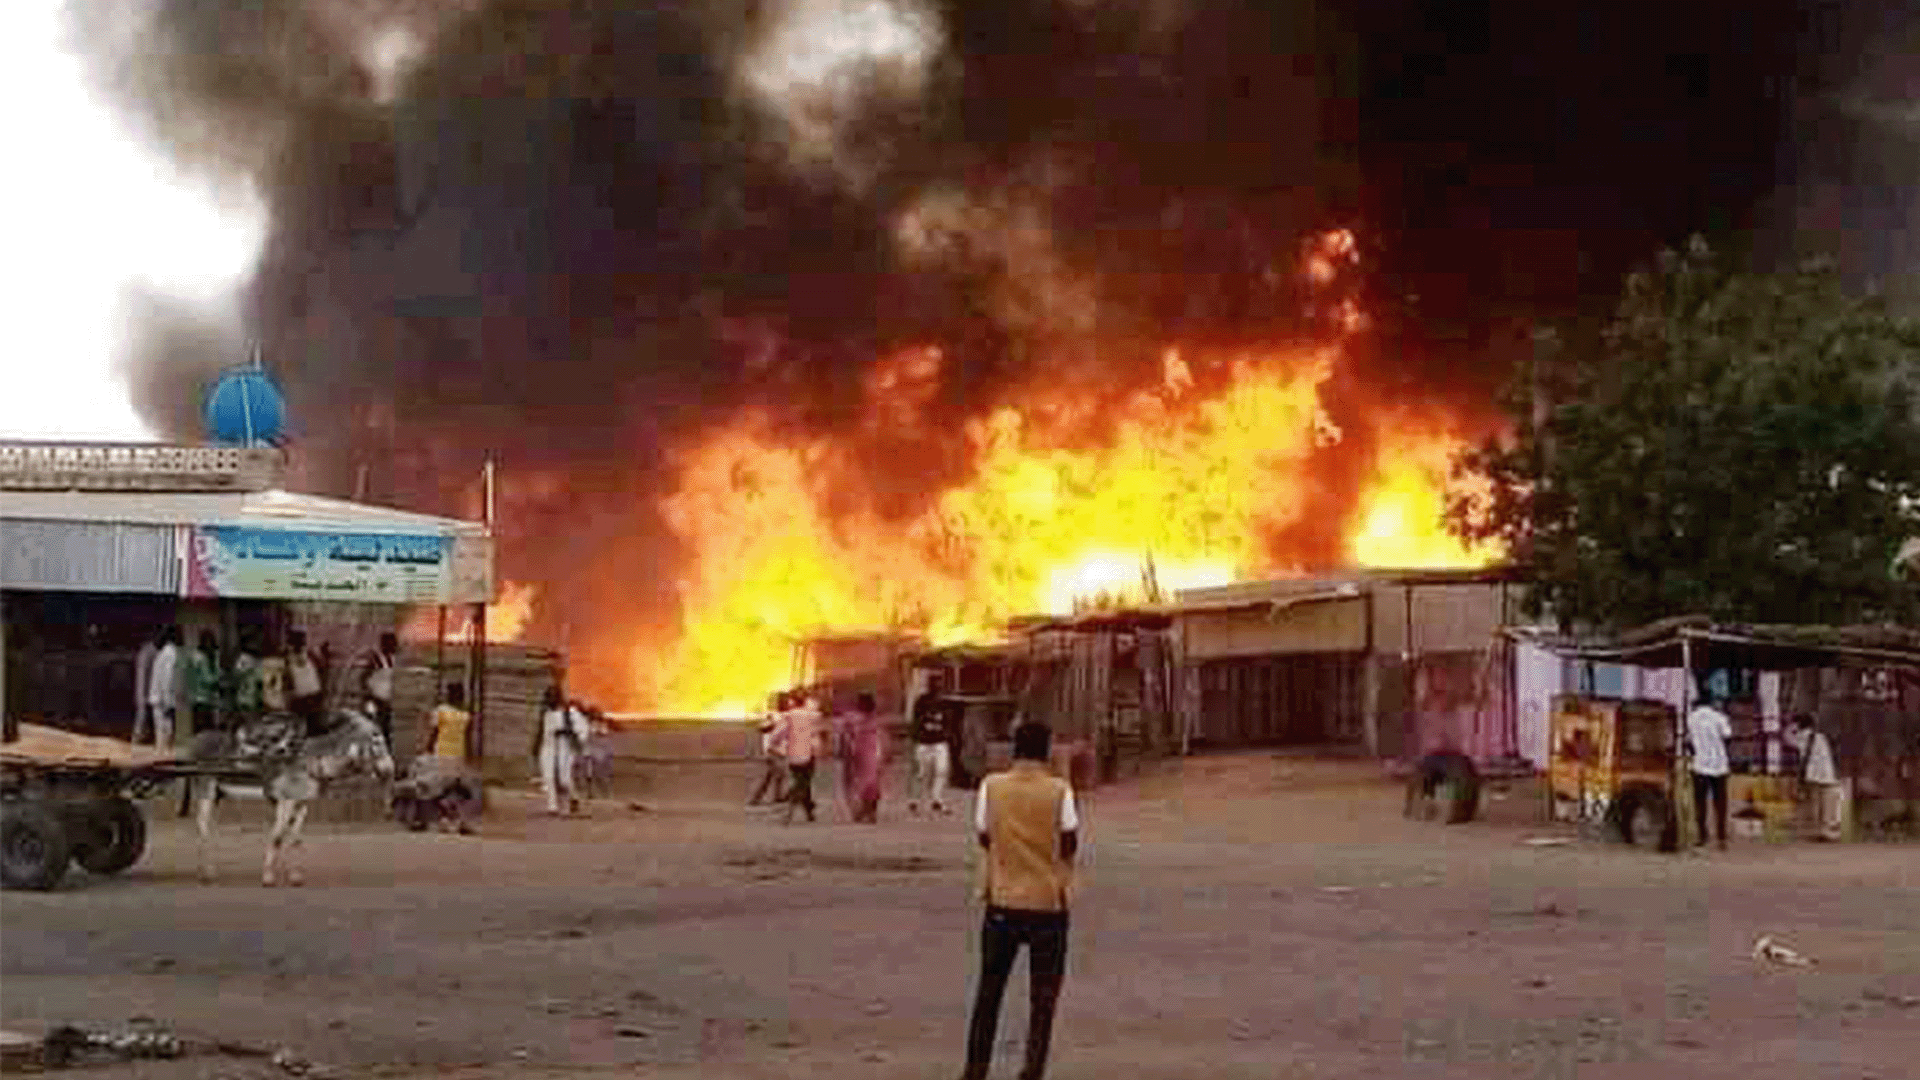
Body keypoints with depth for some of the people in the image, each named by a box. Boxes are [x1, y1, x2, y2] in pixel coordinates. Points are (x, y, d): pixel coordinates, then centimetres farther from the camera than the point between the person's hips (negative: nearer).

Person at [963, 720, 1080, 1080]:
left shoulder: (992, 786, -5)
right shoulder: (1059, 791, -10)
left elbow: (984, 837, 4)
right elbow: (1070, 845, -7)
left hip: (1002, 900, 2)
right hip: (1048, 902, -2)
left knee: (989, 989, 15)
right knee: (1043, 996, 8)